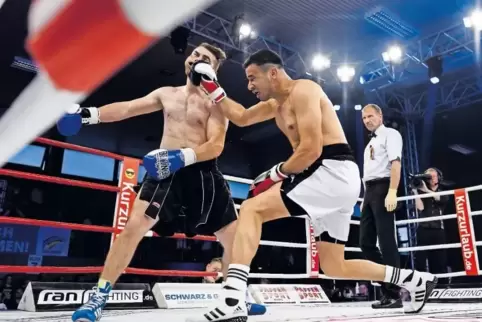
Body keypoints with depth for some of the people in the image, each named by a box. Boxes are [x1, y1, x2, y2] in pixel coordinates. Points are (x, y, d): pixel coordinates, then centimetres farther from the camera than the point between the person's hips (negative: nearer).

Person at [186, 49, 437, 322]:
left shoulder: (302, 90, -8)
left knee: (251, 209, -18)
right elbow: (241, 118, 31)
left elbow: (311, 150, -17)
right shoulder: (275, 104, 20)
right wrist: (214, 89, 23)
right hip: (331, 180, 10)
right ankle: (417, 280, 24)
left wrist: (275, 174, -6)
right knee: (333, 267, 14)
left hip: (334, 173, -10)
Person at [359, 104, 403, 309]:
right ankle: (387, 288, 14)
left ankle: (393, 295, -2)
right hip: (369, 192, 9)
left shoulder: (390, 134, 1)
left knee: (386, 242, -9)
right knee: (366, 242, 5)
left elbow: (395, 162, -12)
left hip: (383, 189, -9)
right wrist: (365, 199, 15)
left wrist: (392, 192, -24)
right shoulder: (370, 143, 26)